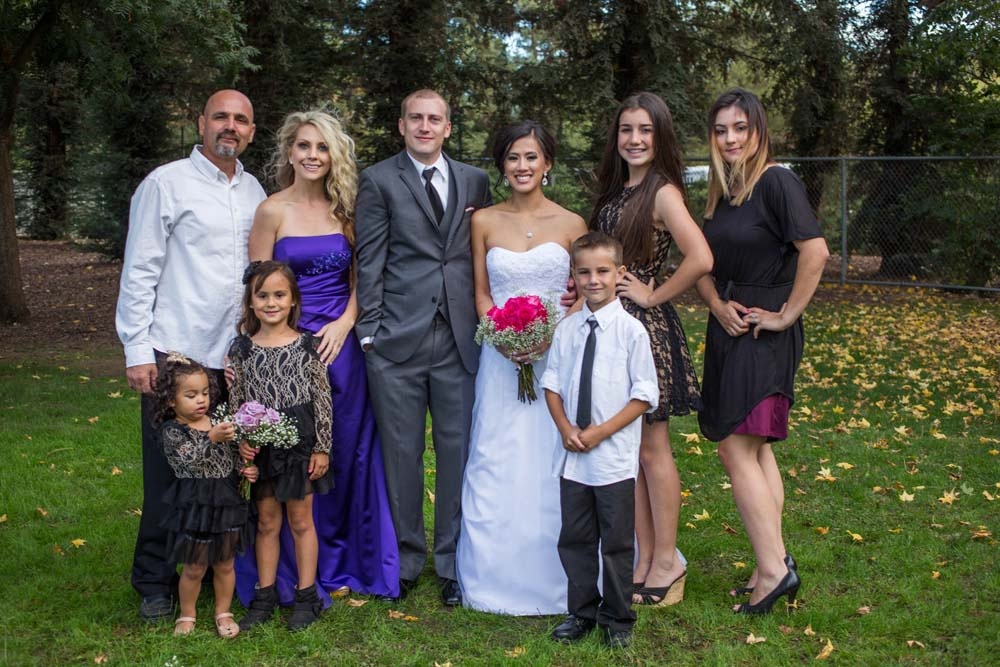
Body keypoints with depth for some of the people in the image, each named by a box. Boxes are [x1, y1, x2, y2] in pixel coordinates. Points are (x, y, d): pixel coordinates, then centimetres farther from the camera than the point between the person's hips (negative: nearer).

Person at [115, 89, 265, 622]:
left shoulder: (254, 192, 12)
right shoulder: (166, 184, -3)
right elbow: (138, 272, -5)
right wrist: (136, 350, -10)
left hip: (236, 355, 5)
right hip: (174, 355, -4)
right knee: (167, 473, 3)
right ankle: (154, 582, 16)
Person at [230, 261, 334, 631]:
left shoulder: (307, 345, -5)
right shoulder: (241, 348, 0)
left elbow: (322, 399, -3)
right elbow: (235, 402, 3)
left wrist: (322, 448, -5)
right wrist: (240, 441, -9)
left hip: (299, 441, -2)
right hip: (259, 446, 2)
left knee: (301, 520, 9)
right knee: (267, 521, 12)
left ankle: (307, 595, 19)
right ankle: (265, 595, 23)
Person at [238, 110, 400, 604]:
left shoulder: (343, 210, 8)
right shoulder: (273, 211, -4)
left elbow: (357, 280, 11)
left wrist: (343, 323, -6)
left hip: (340, 346, 4)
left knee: (346, 456, 10)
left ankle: (338, 564, 26)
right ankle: (294, 576, 18)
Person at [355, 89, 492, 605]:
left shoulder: (474, 181, 13)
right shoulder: (378, 180, 3)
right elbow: (369, 261, 0)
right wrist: (369, 331, -5)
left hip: (459, 338, 2)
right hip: (398, 340, -2)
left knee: (458, 451, 5)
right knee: (401, 454, 6)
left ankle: (453, 562, 20)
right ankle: (406, 558, 21)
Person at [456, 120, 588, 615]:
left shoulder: (571, 224, 1)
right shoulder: (484, 222, 5)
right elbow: (481, 294, 7)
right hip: (501, 359, 1)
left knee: (554, 467, 1)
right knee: (497, 466, 3)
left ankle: (555, 577, 16)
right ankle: (499, 578, 17)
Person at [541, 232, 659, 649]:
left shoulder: (631, 330, -8)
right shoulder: (566, 329, 3)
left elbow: (645, 395, -8)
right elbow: (552, 384, 9)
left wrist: (600, 432, -14)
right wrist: (565, 428, -8)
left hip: (614, 457, -4)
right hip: (573, 457, 4)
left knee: (617, 543, 7)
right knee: (574, 539, 13)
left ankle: (617, 619, 23)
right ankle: (581, 612, 29)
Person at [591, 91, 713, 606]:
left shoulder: (662, 192, -12)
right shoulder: (615, 192, 12)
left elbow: (700, 259, -26)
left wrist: (653, 295, -16)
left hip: (647, 329, -8)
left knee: (651, 447, 1)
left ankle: (667, 562, 14)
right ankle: (644, 558, 21)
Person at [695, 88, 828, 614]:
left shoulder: (775, 182, -14)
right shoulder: (720, 191, 12)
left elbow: (815, 251, -24)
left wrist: (787, 314, -17)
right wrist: (718, 305, -4)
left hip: (764, 333, -9)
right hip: (728, 330, 9)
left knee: (736, 449, -10)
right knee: (755, 451, 11)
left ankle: (773, 569, -2)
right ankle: (773, 565, 19)